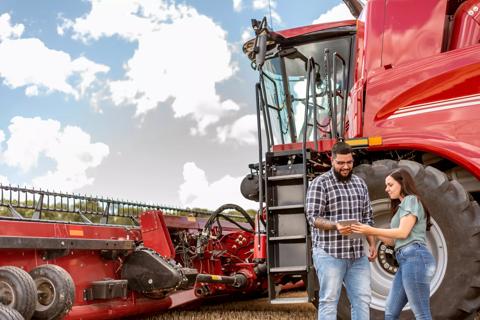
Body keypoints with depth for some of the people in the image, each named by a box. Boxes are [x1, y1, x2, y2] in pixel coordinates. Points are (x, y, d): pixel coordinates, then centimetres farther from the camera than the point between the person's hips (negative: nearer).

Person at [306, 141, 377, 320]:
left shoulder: (359, 183, 13)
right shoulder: (320, 183, -6)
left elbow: (367, 218, 18)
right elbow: (313, 217, -12)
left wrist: (372, 244, 9)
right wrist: (335, 226, -28)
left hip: (357, 254, 6)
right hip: (329, 253, -6)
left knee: (362, 300, 6)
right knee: (329, 300, -1)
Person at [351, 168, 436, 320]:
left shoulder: (411, 200, -1)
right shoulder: (402, 206, 28)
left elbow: (403, 232, -13)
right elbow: (393, 240, 21)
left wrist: (372, 231, -9)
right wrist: (371, 232, 10)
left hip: (415, 258, -10)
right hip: (406, 260, 10)